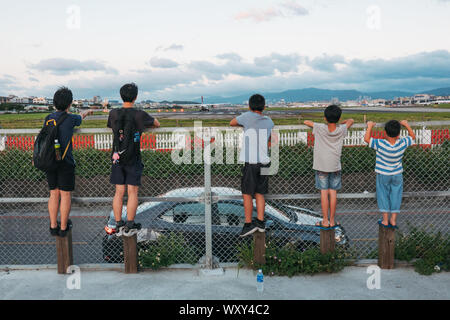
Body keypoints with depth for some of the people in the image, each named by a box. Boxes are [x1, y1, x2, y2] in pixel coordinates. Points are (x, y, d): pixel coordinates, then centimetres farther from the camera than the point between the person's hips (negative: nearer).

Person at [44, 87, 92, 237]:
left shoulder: (48, 118, 2)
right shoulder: (70, 119, -11)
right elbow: (80, 117, 13)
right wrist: (87, 112, 36)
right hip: (65, 163, -5)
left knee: (54, 194, 13)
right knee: (65, 195, 6)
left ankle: (53, 226, 18)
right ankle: (63, 227, 13)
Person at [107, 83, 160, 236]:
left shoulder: (114, 114, -2)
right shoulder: (140, 115, -11)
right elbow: (157, 124, 6)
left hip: (117, 158, 4)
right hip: (133, 159, -3)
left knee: (119, 192, 9)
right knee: (132, 192, 3)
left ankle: (118, 225, 14)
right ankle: (130, 226, 6)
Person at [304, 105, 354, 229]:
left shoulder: (320, 128, -15)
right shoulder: (341, 130, -7)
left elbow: (306, 122, -6)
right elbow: (351, 120, 10)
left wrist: (319, 124, 9)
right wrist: (339, 123, 17)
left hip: (321, 166, -2)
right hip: (335, 166, 2)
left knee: (324, 193, 3)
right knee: (333, 193, 8)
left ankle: (325, 221, 7)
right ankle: (332, 221, 14)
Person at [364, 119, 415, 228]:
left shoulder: (380, 144, -26)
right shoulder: (402, 144, -17)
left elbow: (366, 139, -18)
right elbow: (413, 137, 2)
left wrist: (370, 126, -7)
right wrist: (406, 125, 6)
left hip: (383, 175, -2)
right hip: (397, 175, 2)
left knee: (383, 196, 11)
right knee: (396, 195, 13)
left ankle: (385, 220, 16)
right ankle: (393, 220, 19)